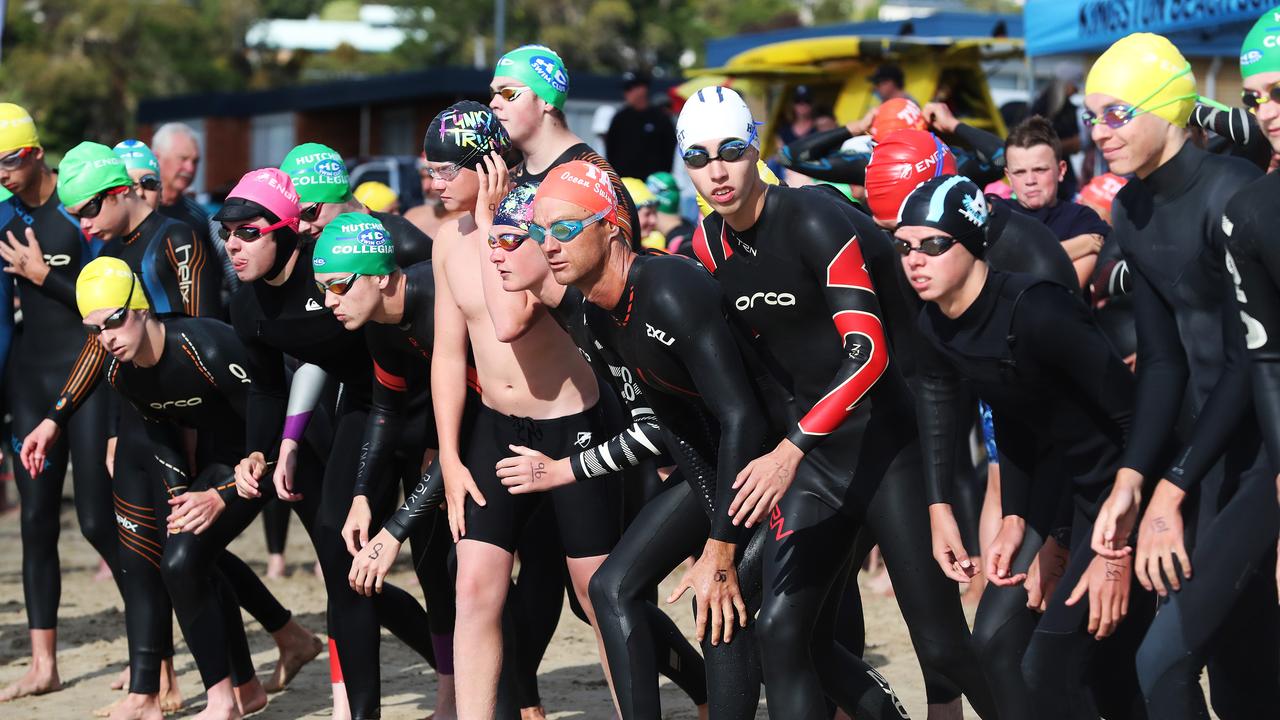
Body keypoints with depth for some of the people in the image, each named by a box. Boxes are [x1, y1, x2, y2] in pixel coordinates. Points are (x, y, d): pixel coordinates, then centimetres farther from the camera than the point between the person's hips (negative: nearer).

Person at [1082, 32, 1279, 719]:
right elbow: (1163, 359, 5)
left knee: (1164, 660, -14)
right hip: (1214, 431, 8)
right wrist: (1131, 480, -8)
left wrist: (1173, 490, -21)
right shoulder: (1131, 212, 6)